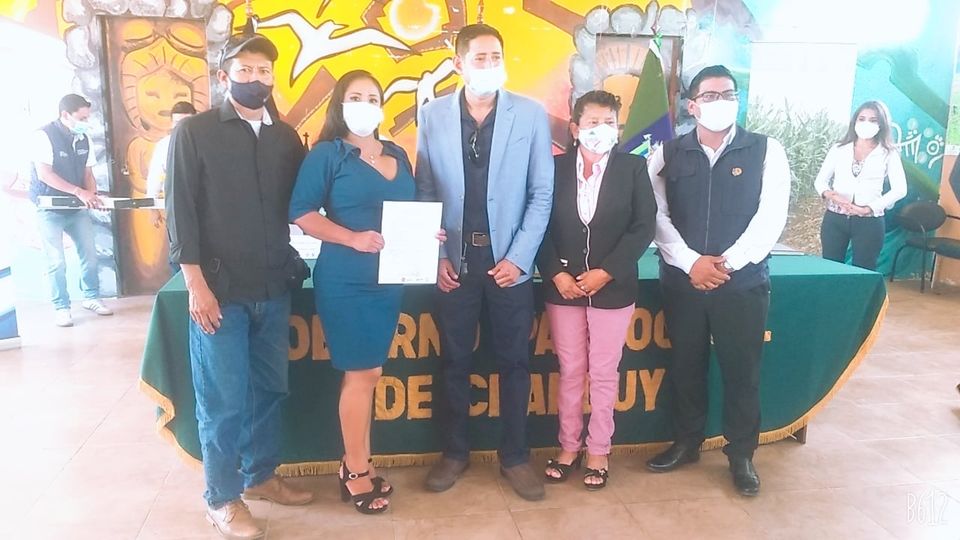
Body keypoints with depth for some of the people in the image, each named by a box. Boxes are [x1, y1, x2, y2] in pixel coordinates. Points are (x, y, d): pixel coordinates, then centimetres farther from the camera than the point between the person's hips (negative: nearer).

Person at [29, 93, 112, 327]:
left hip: (77, 207, 6)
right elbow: (44, 174, -23)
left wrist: (91, 195, -13)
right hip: (50, 208, -5)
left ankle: (91, 297, 24)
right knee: (57, 261, -3)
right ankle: (61, 307, 10)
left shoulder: (84, 139, 2)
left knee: (89, 253, 8)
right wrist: (79, 192, -28)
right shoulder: (44, 136, -16)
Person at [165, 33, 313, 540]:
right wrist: (196, 284, -11)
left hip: (273, 287, 4)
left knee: (269, 388, 13)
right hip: (219, 288, -4)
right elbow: (180, 210, -6)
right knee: (223, 400, 3)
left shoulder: (286, 137, 10)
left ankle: (261, 475, 32)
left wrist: (288, 264, -2)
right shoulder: (193, 132, -1)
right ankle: (222, 498, 20)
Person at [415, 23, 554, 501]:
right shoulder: (433, 115, 1)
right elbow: (424, 191, 3)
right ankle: (455, 452, 29)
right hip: (454, 260, 1)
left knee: (514, 362, 9)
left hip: (510, 260, 0)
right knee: (454, 361, 11)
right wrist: (435, 256, -4)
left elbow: (542, 194, -2)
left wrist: (519, 256, -8)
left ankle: (514, 456, 26)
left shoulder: (531, 115, -1)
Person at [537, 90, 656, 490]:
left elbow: (644, 227, -5)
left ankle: (598, 452, 23)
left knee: (604, 374, 8)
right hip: (563, 287, 1)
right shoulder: (555, 167, 2)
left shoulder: (633, 168, -1)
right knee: (570, 372, 11)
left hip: (613, 289, -1)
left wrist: (607, 272, -14)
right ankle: (569, 447, 27)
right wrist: (556, 273, -11)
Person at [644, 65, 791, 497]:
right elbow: (656, 216, -4)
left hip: (744, 281, -1)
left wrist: (728, 263, -14)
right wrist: (691, 262, -14)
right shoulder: (668, 154, 3)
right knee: (685, 365, 12)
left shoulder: (766, 151, 1)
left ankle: (741, 454, 26)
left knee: (742, 369, 8)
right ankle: (686, 443, 31)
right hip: (682, 280, 1)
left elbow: (771, 216, -6)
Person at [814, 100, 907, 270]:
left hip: (869, 222, -1)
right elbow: (820, 180, 7)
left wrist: (869, 208, -14)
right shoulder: (838, 149, 8)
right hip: (834, 218, 2)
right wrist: (829, 194, -15)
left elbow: (900, 189, -5)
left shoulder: (888, 154, 3)